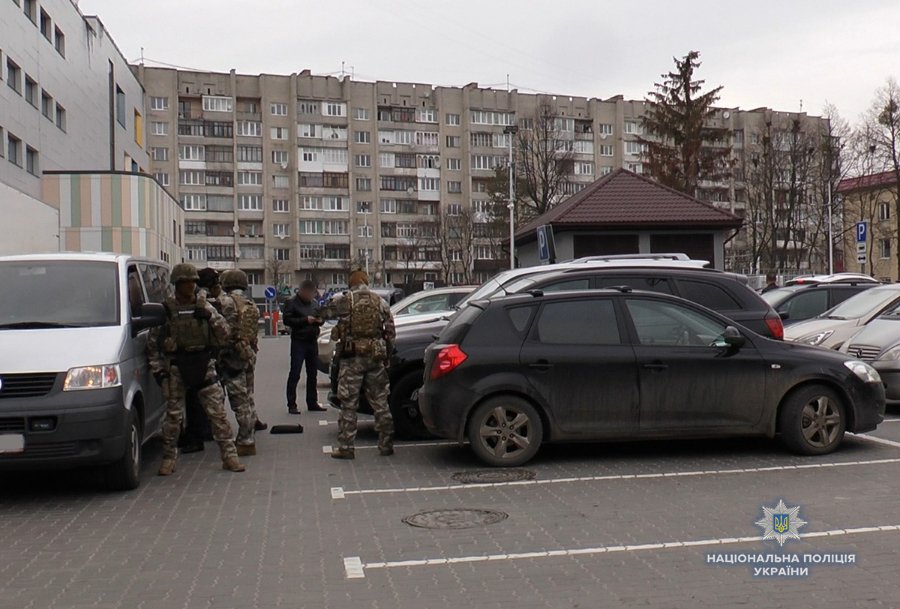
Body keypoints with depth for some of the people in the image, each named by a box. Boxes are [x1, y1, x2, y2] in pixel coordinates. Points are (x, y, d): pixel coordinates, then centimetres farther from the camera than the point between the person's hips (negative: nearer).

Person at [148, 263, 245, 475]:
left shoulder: (204, 306, 8)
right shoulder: (166, 309, 2)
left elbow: (226, 334, 5)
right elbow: (152, 343, 6)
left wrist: (211, 317, -10)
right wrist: (158, 369, -1)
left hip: (204, 366, 2)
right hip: (176, 368, -2)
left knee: (217, 411, 1)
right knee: (173, 415, 4)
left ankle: (229, 456, 8)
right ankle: (169, 459, 18)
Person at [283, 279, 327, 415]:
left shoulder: (314, 303, 14)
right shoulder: (292, 303, -5)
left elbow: (320, 318, 23)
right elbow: (287, 320, -14)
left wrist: (319, 321, -2)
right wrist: (305, 320, -20)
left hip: (312, 342, 7)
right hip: (298, 342, -7)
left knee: (313, 374, 11)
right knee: (294, 374, -7)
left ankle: (312, 403, 19)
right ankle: (292, 405, -4)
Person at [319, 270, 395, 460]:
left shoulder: (345, 301, -4)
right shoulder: (380, 302, 7)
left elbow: (324, 313, 8)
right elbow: (390, 331, 7)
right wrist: (387, 356, 13)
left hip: (352, 358, -3)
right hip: (376, 356, 3)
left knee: (348, 403, 2)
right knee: (380, 402, 11)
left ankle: (345, 447, 3)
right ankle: (386, 444, 15)